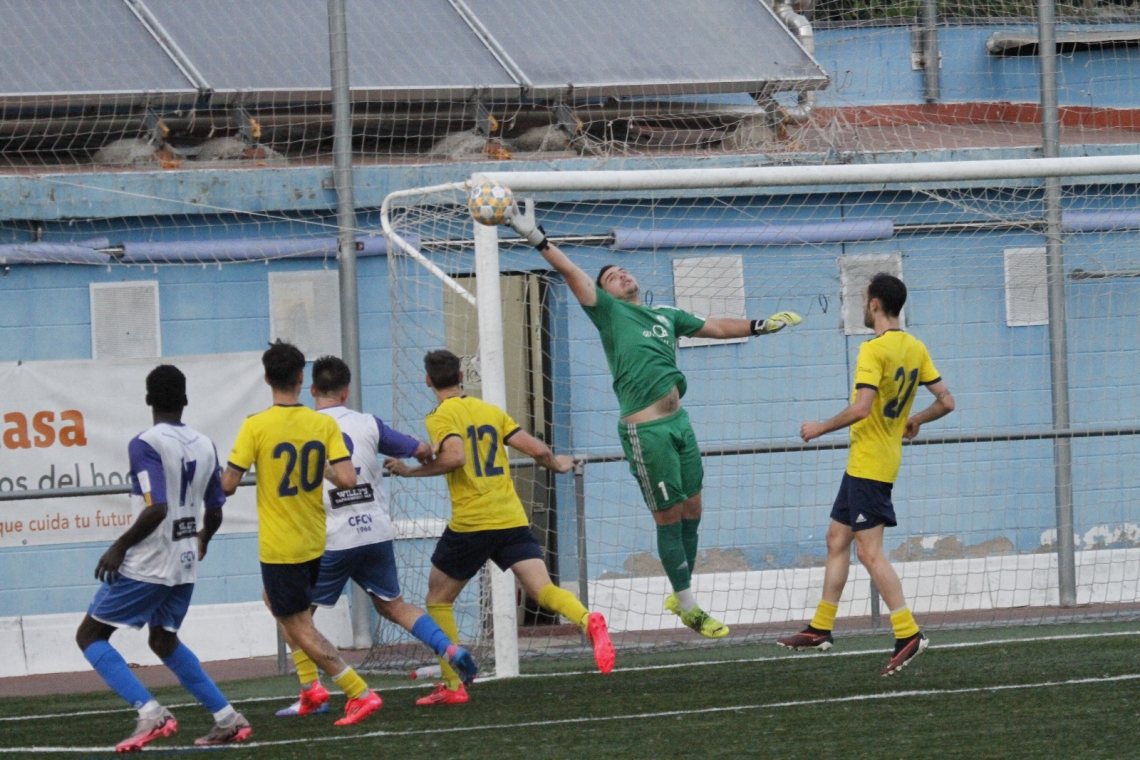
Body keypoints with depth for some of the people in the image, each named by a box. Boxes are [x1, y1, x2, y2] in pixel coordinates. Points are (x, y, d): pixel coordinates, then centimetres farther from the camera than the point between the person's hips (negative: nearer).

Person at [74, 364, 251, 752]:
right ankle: (228, 719, 20)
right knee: (164, 640, 26)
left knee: (90, 635, 3)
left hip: (147, 563, -7)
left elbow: (156, 509, -25)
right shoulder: (204, 446, 6)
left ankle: (150, 712, -13)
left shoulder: (145, 444, -15)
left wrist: (119, 547, -14)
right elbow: (214, 513, 14)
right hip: (185, 564, 7)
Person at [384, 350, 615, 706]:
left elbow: (455, 456, -21)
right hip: (512, 518, 4)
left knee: (438, 599, 13)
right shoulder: (491, 411, 15)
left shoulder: (441, 417, -2)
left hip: (470, 523, -4)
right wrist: (558, 464, 31)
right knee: (543, 588, -7)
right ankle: (588, 621, -39)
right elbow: (537, 449, 10)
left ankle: (453, 685, 9)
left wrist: (411, 471, -9)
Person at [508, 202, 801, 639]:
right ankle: (688, 608, 6)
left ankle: (681, 594, 25)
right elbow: (570, 272, -6)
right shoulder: (608, 311, 3)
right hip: (645, 430, -6)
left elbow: (717, 327, 29)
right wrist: (535, 238, -15)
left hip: (678, 420, 6)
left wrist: (760, 326, 25)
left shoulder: (666, 316, 20)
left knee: (692, 511, 10)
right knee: (669, 516, -2)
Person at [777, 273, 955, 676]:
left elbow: (861, 408, -26)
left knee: (869, 550, -9)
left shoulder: (874, 349, -18)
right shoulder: (915, 349, 8)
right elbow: (945, 402, 8)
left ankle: (908, 634, -13)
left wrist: (820, 428, -12)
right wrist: (914, 421, 26)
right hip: (863, 463, 10)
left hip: (868, 464, -10)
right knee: (837, 538, 16)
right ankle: (820, 628, 23)